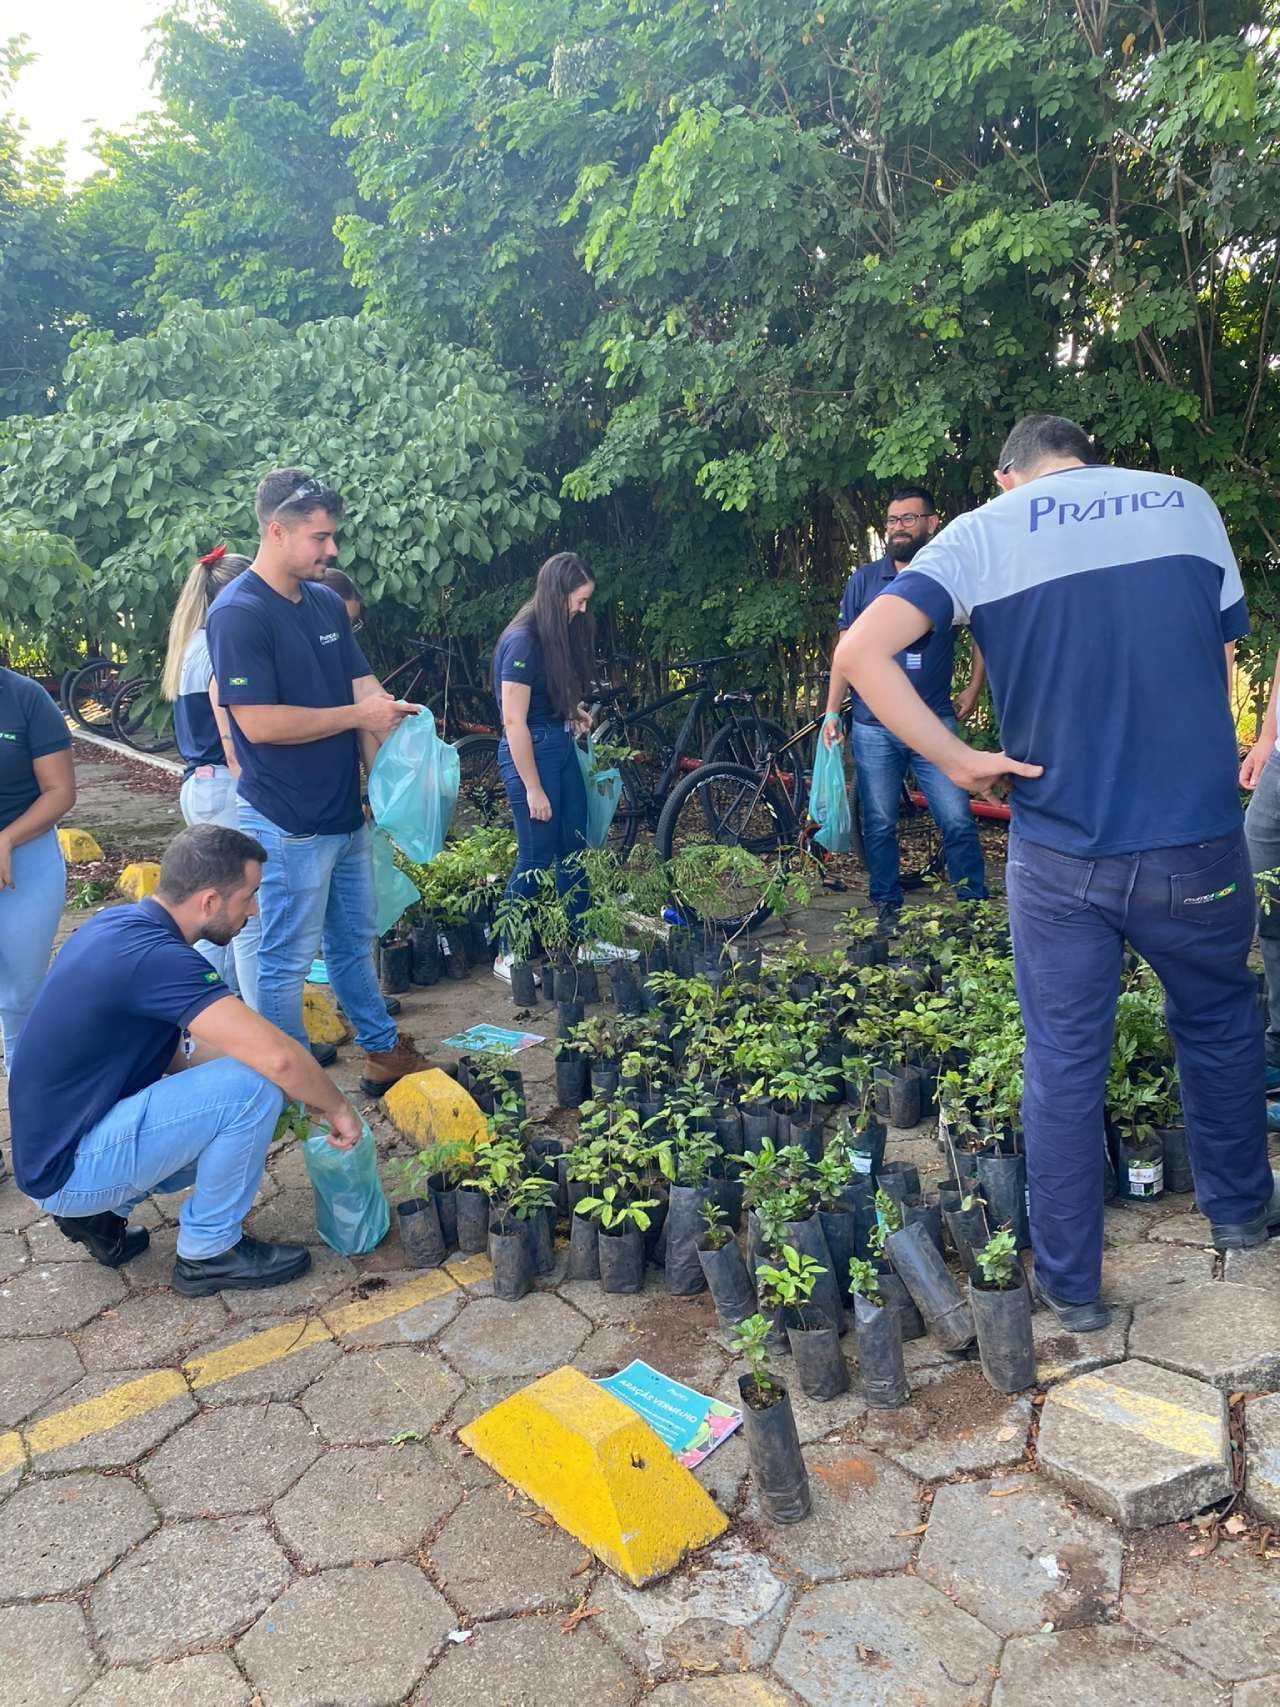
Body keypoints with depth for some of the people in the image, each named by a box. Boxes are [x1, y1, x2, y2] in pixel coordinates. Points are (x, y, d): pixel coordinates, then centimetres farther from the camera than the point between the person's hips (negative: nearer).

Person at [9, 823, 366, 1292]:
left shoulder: (119, 924, 3)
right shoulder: (155, 957, -27)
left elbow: (171, 1050, 11)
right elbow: (276, 1056, -34)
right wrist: (337, 1106, -14)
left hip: (54, 1141, 9)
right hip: (70, 1168, -9)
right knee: (253, 1086, -19)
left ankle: (96, 1211, 15)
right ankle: (209, 1253, -1)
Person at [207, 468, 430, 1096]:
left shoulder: (327, 603, 9)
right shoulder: (238, 614, -16)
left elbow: (365, 685, 10)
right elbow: (258, 722, -23)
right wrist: (357, 715, -16)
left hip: (345, 813, 8)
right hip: (288, 824, -8)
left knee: (355, 942, 20)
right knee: (287, 961, 5)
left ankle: (384, 1052, 34)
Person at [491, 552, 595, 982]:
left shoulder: (558, 634, 6)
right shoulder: (523, 641, -19)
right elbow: (514, 722, -20)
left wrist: (574, 712, 1)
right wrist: (533, 790, -19)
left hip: (562, 747, 9)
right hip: (530, 752, -8)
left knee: (575, 849, 14)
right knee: (536, 858, -1)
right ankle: (507, 957, 12)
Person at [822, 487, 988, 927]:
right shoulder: (864, 579, 6)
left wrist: (974, 688, 5)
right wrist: (831, 713, 2)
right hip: (873, 728, 1)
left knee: (957, 820, -5)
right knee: (879, 825, 7)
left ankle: (975, 907, 7)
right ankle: (887, 908, 19)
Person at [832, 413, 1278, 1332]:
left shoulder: (978, 533, -1)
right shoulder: (1186, 503, 4)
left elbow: (861, 651, -15)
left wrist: (962, 761, -9)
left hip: (1060, 851, -1)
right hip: (1198, 840, 2)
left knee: (1063, 1064, 11)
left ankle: (1070, 1285, 24)